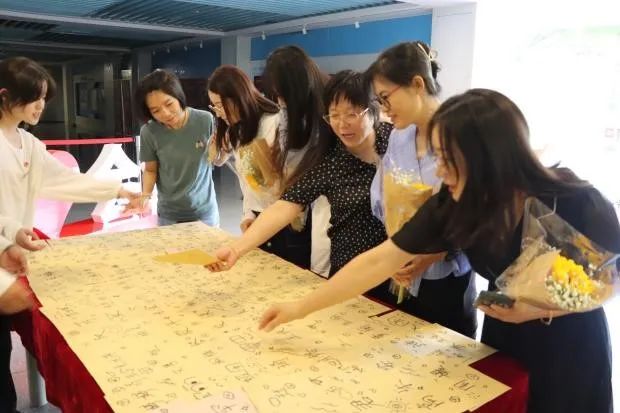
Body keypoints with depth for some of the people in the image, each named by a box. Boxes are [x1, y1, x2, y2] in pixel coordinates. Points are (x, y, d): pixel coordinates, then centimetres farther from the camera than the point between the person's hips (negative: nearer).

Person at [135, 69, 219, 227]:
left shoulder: (205, 121, -15)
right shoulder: (149, 132, -14)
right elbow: (150, 170, 1)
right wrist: (145, 195, -16)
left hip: (204, 210, 0)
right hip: (169, 214, 0)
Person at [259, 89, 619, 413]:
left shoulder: (577, 205, -30)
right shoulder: (454, 204, -21)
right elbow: (380, 260, -20)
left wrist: (540, 309, -30)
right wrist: (301, 307, -20)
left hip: (570, 345, -3)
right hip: (503, 338, 3)